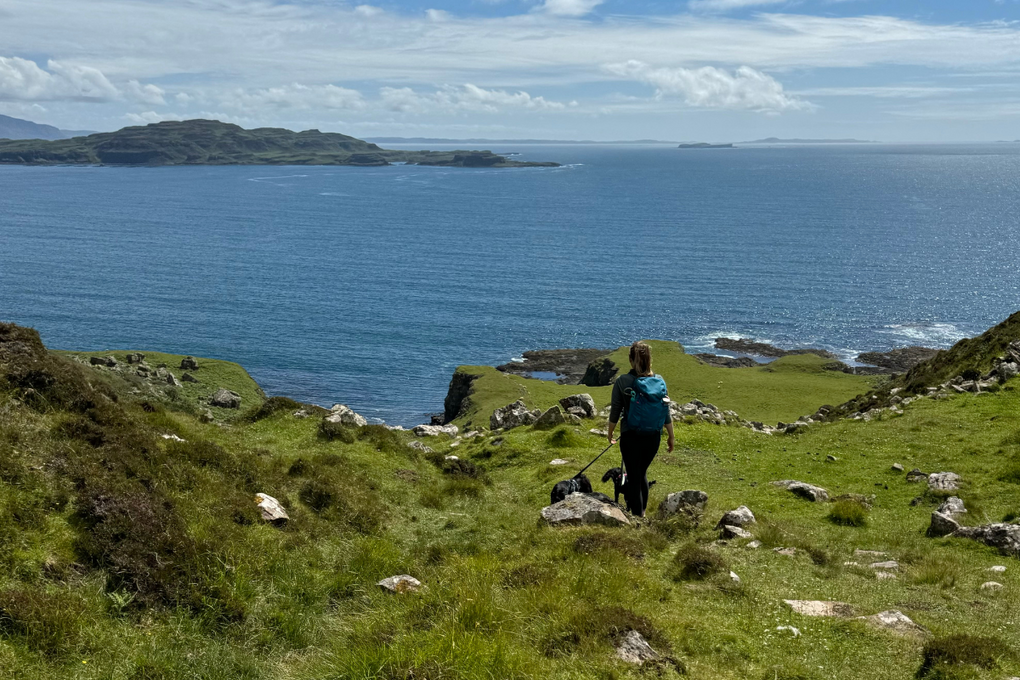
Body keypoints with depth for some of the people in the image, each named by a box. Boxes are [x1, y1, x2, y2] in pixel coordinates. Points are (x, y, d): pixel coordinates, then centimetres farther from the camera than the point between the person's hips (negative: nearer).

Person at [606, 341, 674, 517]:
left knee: (634, 477, 8)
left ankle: (638, 516, 13)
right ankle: (642, 510, 35)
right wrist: (671, 437, 11)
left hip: (630, 436, -3)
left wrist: (610, 434, 11)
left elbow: (615, 412, -5)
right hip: (653, 436, 3)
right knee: (642, 473, 24)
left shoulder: (622, 382, -10)